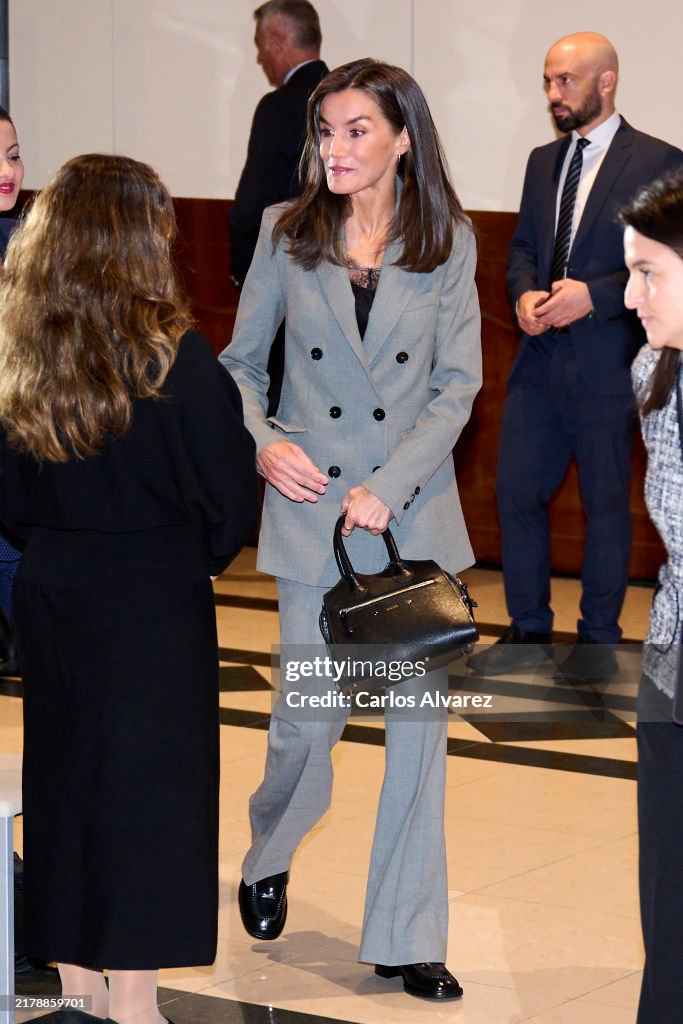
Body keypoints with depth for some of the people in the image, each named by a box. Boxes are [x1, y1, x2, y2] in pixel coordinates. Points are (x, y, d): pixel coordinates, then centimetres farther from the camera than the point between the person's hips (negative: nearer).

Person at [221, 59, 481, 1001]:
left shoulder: (449, 242, 0)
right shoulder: (287, 233, 2)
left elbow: (457, 384, -3)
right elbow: (241, 363, 10)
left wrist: (388, 485, -14)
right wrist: (262, 443, -9)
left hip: (416, 509, 0)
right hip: (310, 504, 0)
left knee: (419, 719, 1)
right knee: (310, 712, 0)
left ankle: (407, 937, 12)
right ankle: (268, 858, 32)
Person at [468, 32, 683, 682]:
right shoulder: (544, 163, 14)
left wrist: (595, 295, -20)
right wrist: (525, 294, -4)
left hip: (606, 361, -6)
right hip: (541, 358, 6)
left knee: (606, 502, 5)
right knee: (516, 492, 5)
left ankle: (598, 640, 17)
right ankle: (528, 631, 18)